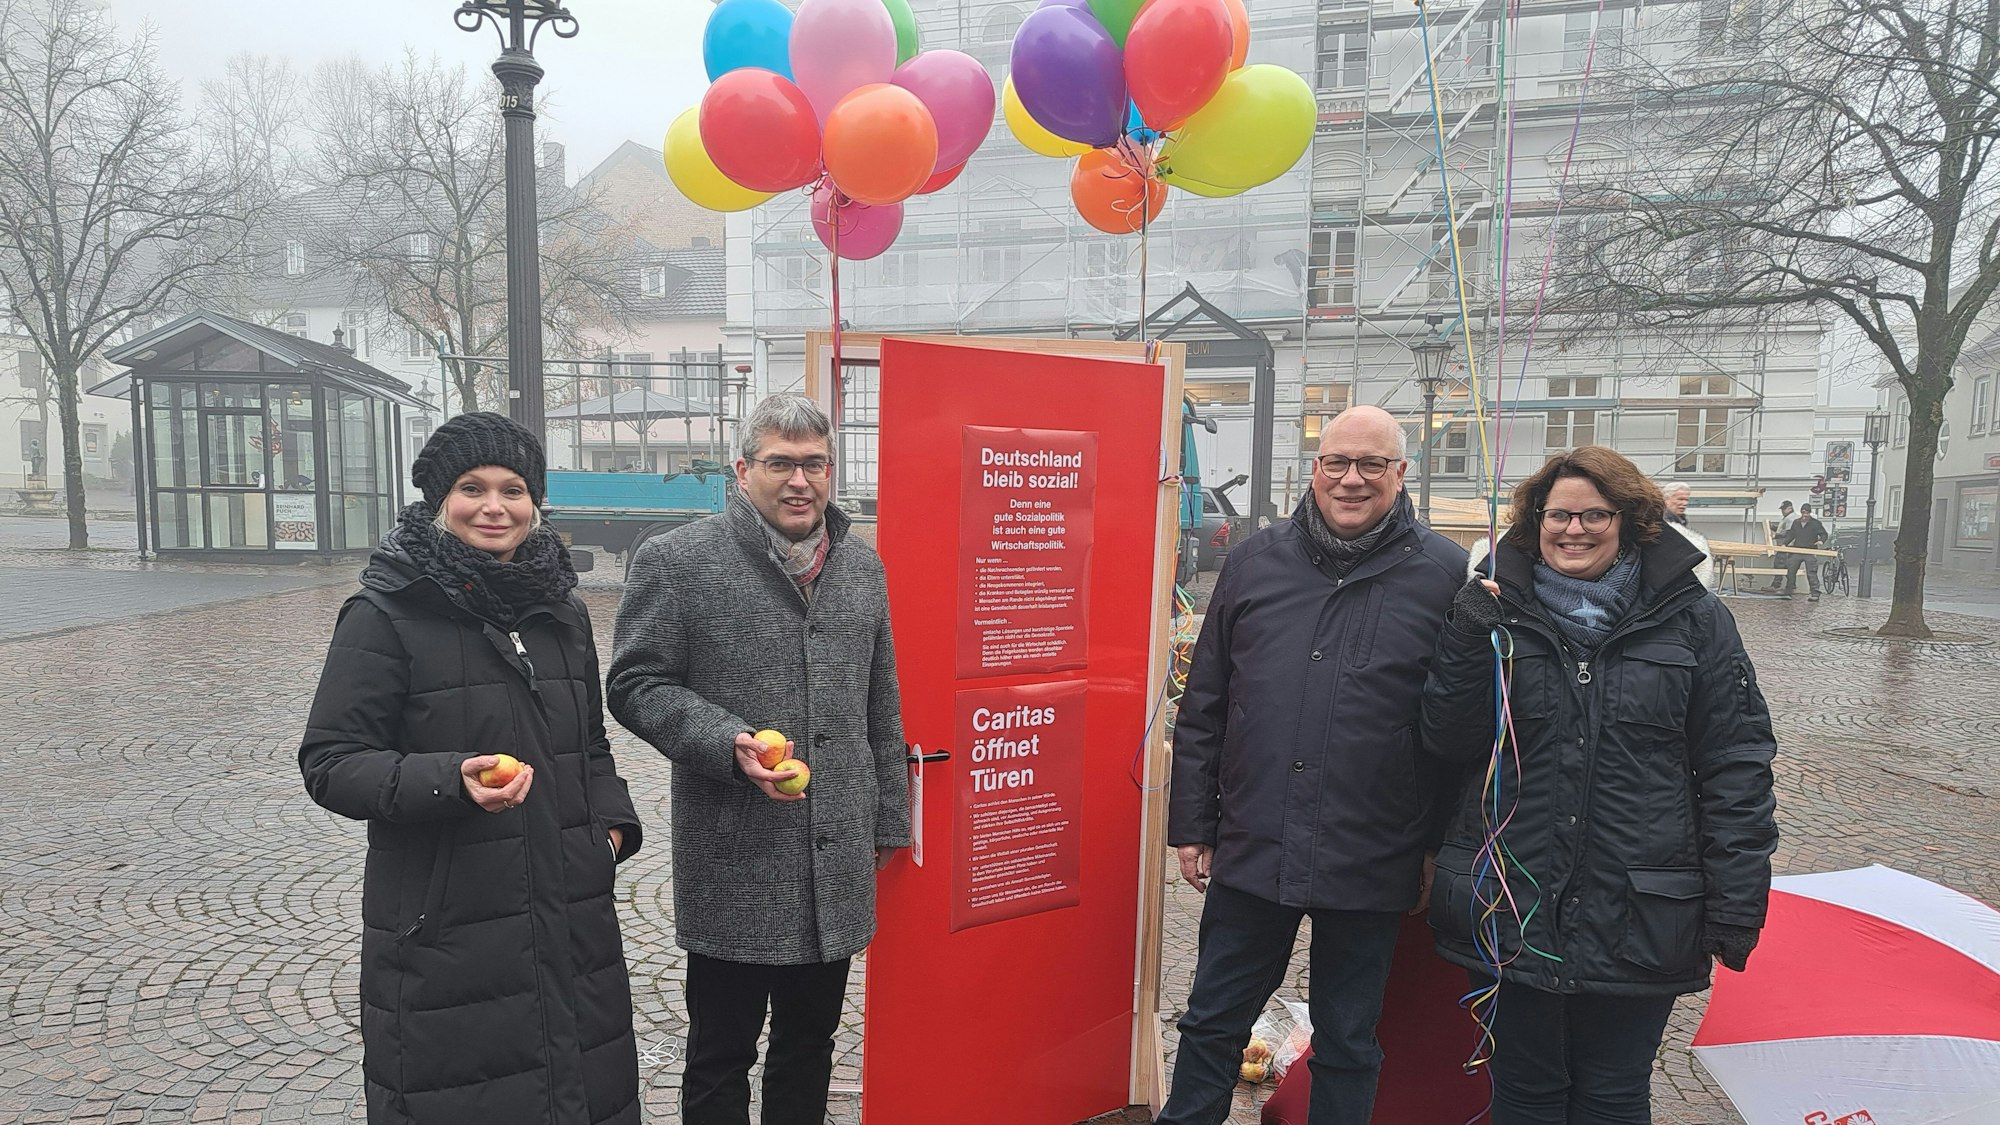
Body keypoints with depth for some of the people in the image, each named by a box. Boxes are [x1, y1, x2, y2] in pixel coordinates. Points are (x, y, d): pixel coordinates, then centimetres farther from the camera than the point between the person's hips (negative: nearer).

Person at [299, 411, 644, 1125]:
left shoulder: (561, 610, 10)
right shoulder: (387, 613, -8)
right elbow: (330, 763, -10)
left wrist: (611, 822, 5)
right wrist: (451, 780, -25)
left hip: (572, 921, 5)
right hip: (444, 927, -5)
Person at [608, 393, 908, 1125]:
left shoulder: (862, 567, 8)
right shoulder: (678, 562, -9)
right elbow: (636, 685, -7)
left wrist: (888, 820, 14)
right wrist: (730, 745, -21)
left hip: (837, 867, 5)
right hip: (734, 869, -4)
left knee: (810, 1045, 20)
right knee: (721, 1058, 12)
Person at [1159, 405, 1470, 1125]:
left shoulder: (1445, 574, -4)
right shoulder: (1255, 561, 3)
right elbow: (1202, 707, 7)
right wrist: (1192, 824, 5)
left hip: (1371, 868, -2)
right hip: (1251, 851, 2)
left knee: (1347, 1045, 16)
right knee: (1211, 1024, 15)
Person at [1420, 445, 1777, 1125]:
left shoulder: (1694, 622, 0)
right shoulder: (1499, 614, 2)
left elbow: (1737, 767, -1)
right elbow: (1449, 743, -3)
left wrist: (1736, 909, -4)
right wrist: (1468, 635, -15)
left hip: (1636, 923, 0)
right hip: (1511, 912, 1)